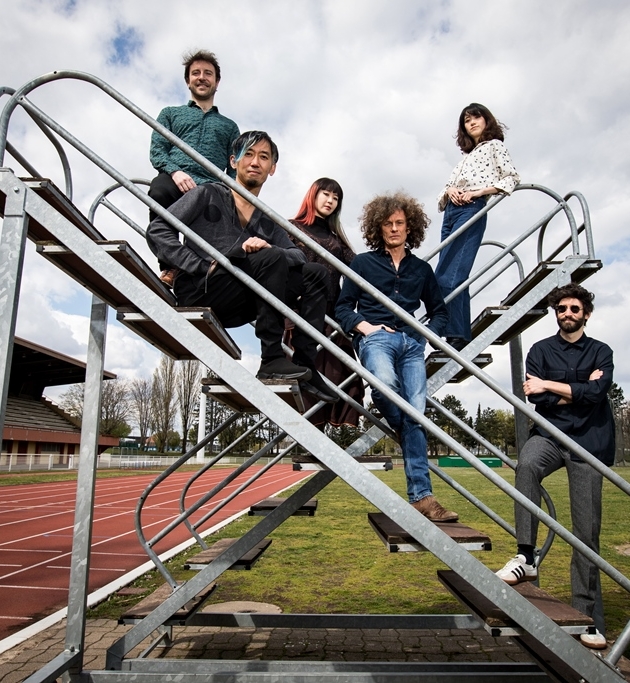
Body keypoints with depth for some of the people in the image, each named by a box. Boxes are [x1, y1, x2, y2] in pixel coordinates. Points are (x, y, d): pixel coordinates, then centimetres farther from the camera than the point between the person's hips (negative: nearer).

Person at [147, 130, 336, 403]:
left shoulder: (268, 223, 21)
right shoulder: (207, 195, 8)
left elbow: (298, 255, 5)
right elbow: (157, 229, -2)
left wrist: (266, 246, -17)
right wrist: (201, 266, -15)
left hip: (235, 305, 6)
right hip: (199, 290, -5)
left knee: (315, 274, -2)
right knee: (272, 258, -26)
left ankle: (305, 364, -13)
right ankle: (271, 361, -26)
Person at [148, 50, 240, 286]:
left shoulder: (229, 126, 33)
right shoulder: (170, 113, 29)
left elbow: (234, 170, 22)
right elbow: (156, 151, 13)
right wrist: (175, 171, -10)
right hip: (174, 182, -1)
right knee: (159, 190, -39)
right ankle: (168, 266, -30)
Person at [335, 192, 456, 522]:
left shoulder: (422, 269, 21)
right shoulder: (363, 262, 13)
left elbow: (439, 311, 26)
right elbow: (343, 308, 8)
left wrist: (429, 332, 7)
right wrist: (364, 326, -9)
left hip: (412, 342, 3)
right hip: (376, 336, -3)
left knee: (416, 414, -8)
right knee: (385, 382, -36)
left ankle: (421, 496, -6)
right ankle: (407, 435, -6)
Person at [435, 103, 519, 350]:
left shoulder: (495, 145, 14)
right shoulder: (467, 156, 31)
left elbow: (512, 178, 1)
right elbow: (446, 187, 24)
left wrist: (478, 192, -11)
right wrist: (449, 191, 0)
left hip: (472, 209, -7)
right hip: (451, 212, 7)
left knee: (447, 277, -20)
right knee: (456, 278, -2)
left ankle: (456, 338, -22)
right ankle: (461, 339, -2)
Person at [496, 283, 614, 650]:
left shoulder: (601, 352, 11)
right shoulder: (541, 350, 9)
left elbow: (597, 393, -8)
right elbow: (539, 400, -2)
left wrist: (549, 386, -10)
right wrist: (578, 391, -4)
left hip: (589, 442, 1)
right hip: (550, 434, 0)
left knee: (587, 530, 0)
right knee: (526, 464, -36)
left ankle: (590, 618, 8)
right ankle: (526, 557, -29)